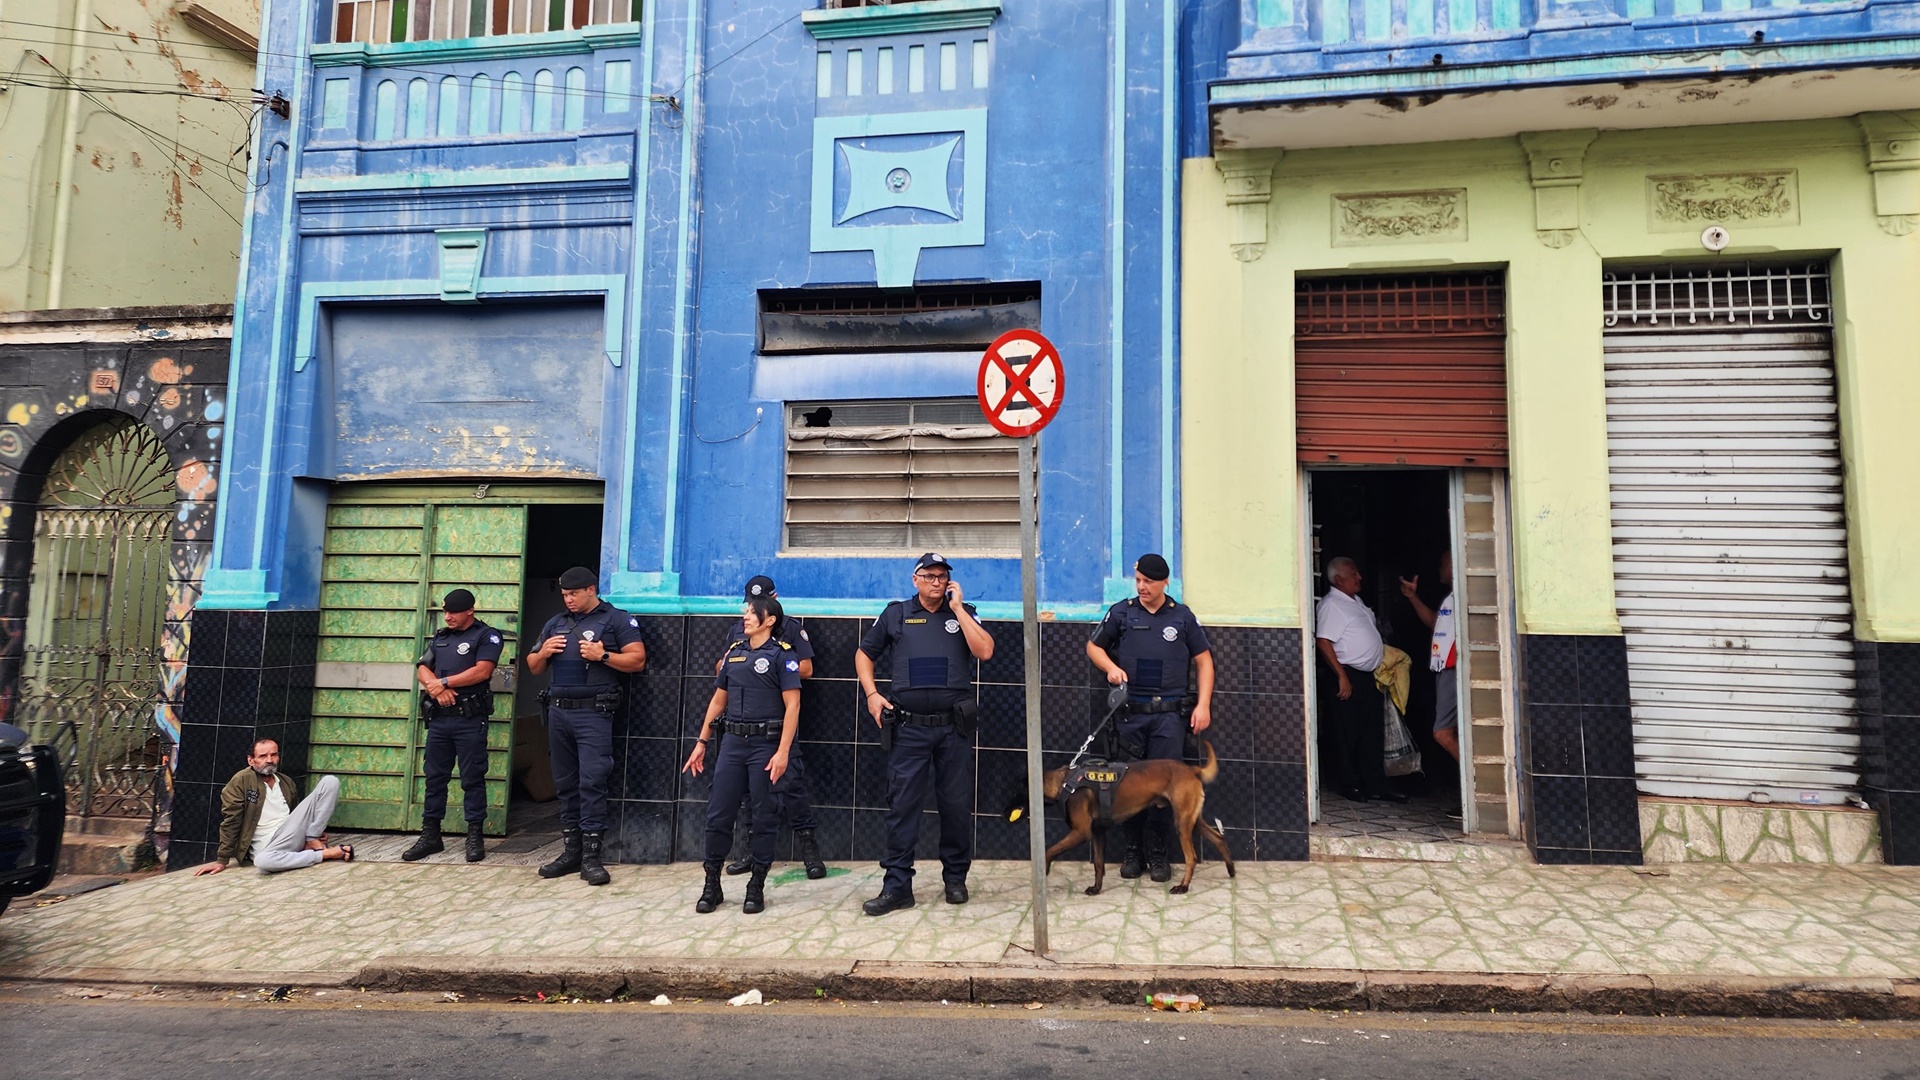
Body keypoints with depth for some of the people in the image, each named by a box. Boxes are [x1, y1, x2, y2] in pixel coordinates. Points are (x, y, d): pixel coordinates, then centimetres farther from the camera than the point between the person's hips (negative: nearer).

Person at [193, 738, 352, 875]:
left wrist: (317, 832, 6)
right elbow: (230, 821, -6)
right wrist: (222, 860, -7)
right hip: (269, 846, -5)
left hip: (294, 834, 5)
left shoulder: (287, 782, 14)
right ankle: (326, 853, -24)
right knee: (263, 861, -45)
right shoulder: (241, 781, -4)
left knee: (330, 781, -7)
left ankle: (312, 842, -11)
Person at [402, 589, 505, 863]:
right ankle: (430, 835, 18)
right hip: (439, 717, 6)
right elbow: (422, 668, 11)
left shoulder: (486, 636, -3)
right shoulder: (440, 637, 17)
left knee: (472, 779, 0)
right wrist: (434, 686, -11)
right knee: (435, 777, 10)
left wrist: (444, 681, -11)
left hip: (470, 719, -6)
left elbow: (482, 671, -15)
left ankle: (475, 836, 6)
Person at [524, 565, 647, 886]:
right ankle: (570, 851, 16)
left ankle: (591, 856, -8)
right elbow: (533, 667, 22)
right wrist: (543, 652, 1)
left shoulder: (617, 620, 0)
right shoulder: (555, 623, 18)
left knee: (591, 782, -10)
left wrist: (602, 656, -16)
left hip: (593, 713, -6)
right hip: (558, 712, 6)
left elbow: (637, 659, -6)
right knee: (566, 783, 10)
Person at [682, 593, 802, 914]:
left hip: (767, 744, -5)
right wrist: (701, 743, 13)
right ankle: (712, 884, 16)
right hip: (733, 742, 5)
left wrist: (782, 752, -17)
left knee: (764, 816, 3)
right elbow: (718, 700, 17)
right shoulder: (734, 652, 12)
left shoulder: (782, 654, -5)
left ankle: (756, 887, 14)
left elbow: (792, 706, -11)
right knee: (718, 814, 4)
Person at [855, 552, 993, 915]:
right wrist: (872, 694, 2)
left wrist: (957, 608, -8)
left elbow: (984, 651, -10)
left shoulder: (963, 613, 7)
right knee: (902, 805, -1)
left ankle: (956, 878, 23)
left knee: (957, 804, 7)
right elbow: (864, 654, 16)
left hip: (954, 726, 0)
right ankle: (897, 885, 5)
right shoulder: (895, 614, 8)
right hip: (909, 728, 0)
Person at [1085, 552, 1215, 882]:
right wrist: (1110, 667, -5)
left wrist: (1203, 704, -1)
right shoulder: (1121, 613, 6)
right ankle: (1132, 849, 16)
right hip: (1129, 711, 1)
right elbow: (1094, 646, 15)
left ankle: (1158, 851, 10)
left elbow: (1203, 660, 9)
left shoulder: (1182, 616, 6)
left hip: (1170, 713, -1)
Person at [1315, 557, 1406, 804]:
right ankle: (1350, 785, 10)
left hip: (1369, 676, 9)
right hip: (1349, 677, -9)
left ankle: (1375, 784, 15)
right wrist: (1342, 676, -22)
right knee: (1348, 735, 0)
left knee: (1373, 733, 10)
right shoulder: (1331, 605, -13)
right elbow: (1323, 642, -20)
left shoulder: (1356, 601, 16)